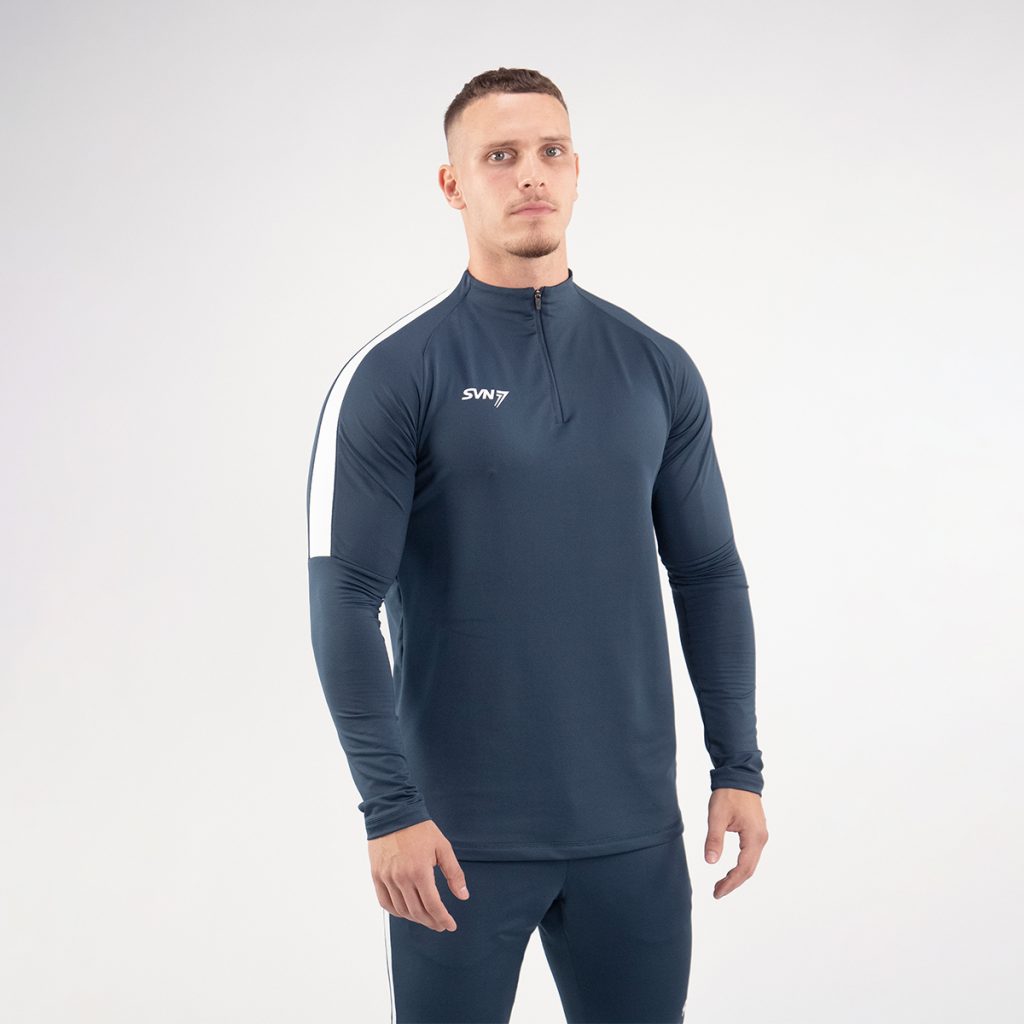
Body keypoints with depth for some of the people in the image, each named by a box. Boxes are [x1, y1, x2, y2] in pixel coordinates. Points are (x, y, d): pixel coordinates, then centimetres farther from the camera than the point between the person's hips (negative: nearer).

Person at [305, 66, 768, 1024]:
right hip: (462, 833, -4)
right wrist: (389, 807, -16)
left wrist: (738, 765, 5)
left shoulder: (656, 369, 6)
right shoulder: (395, 374, -8)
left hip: (633, 824, 4)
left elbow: (708, 576, 10)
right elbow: (345, 600, -11)